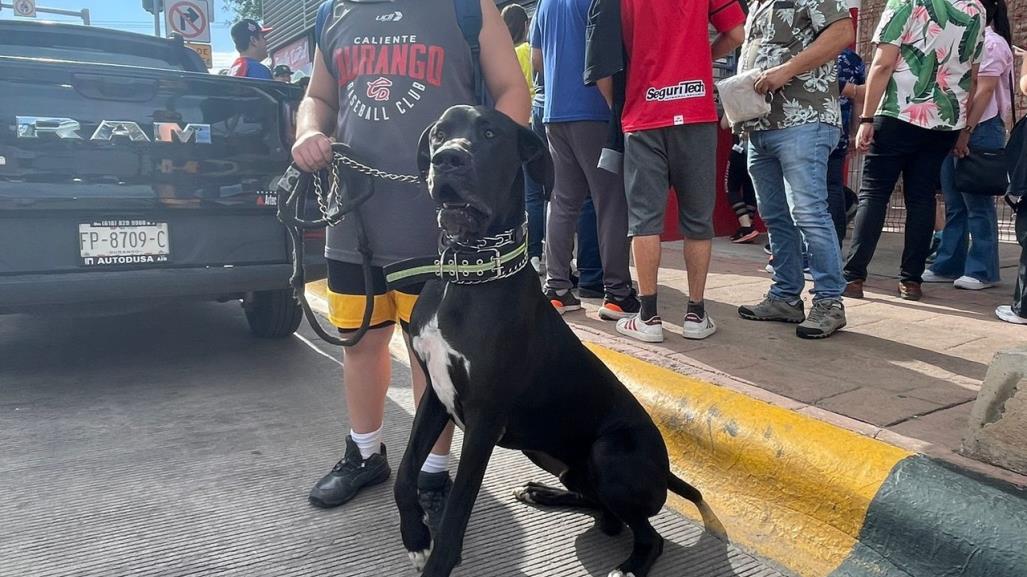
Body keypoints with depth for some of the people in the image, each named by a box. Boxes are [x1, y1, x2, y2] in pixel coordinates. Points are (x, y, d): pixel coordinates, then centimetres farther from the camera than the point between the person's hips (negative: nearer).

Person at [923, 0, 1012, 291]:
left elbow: (984, 92, -13)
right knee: (954, 203, 8)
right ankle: (949, 265, 12)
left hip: (980, 129, -8)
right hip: (955, 129, 8)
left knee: (977, 204, -5)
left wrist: (967, 132, -18)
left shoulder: (992, 43, -5)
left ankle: (982, 271, 0)